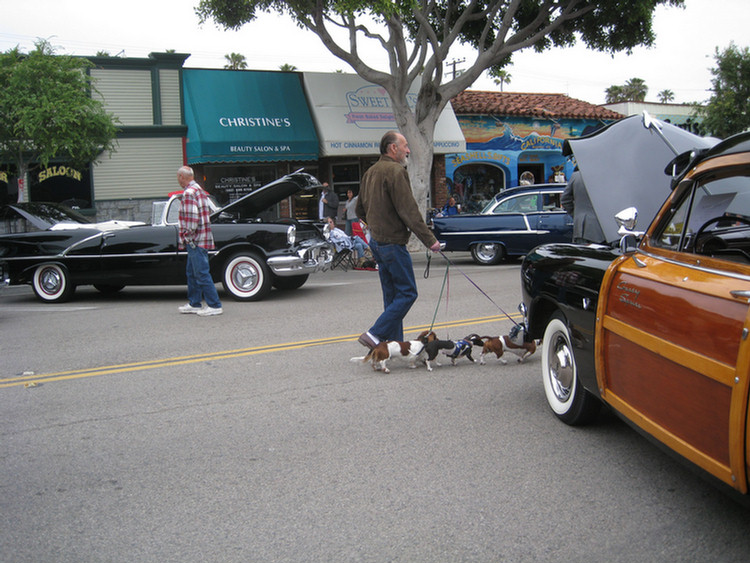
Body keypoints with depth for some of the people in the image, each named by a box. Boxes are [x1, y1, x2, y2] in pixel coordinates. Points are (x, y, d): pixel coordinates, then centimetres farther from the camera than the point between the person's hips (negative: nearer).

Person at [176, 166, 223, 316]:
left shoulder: (189, 193, -15)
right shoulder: (198, 189, 16)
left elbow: (192, 218, -23)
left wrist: (188, 236, -14)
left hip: (195, 241, -11)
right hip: (202, 238, 11)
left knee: (202, 273, -7)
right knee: (192, 273, 18)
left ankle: (214, 306, -4)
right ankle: (194, 303, 25)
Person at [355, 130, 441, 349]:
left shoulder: (370, 172, 15)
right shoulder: (395, 171, -14)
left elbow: (360, 209, 22)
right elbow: (408, 211, -19)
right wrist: (429, 239, -17)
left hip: (376, 241, 10)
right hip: (393, 242, -10)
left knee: (392, 294, 13)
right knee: (407, 293, -4)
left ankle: (395, 342, 16)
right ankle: (375, 335, -9)